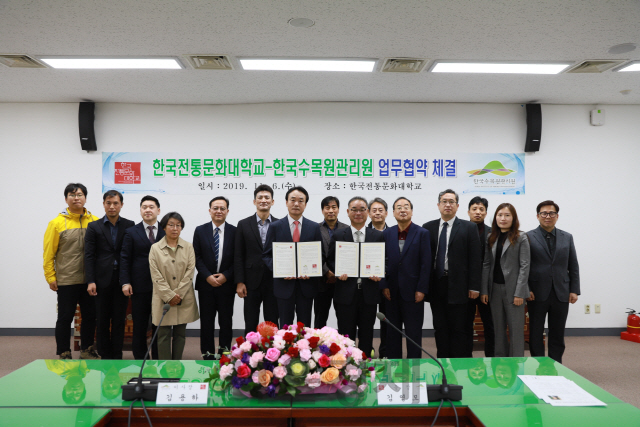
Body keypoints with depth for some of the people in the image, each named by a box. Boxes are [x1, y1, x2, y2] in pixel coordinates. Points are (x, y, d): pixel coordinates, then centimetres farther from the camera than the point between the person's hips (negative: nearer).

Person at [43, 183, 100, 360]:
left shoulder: (95, 222, 4)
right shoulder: (57, 223, -2)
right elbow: (48, 253, -3)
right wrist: (51, 277, -5)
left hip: (90, 280, 3)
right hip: (66, 280, -2)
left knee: (90, 316, 11)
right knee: (65, 317, 6)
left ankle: (87, 350, 27)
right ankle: (63, 353, 19)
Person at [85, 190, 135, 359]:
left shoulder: (129, 225, 4)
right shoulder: (94, 227, 4)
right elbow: (89, 255, 1)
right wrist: (90, 281, -8)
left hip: (122, 280, 0)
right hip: (102, 280, 0)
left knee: (119, 320, 6)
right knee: (102, 320, 7)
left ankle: (117, 356, 15)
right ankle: (104, 356, 18)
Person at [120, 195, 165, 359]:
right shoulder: (131, 232, 5)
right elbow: (125, 258, 2)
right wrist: (125, 282, -8)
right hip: (139, 287, 0)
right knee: (139, 326, 8)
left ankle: (158, 359, 18)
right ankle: (139, 358, 19)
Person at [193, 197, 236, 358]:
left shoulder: (234, 232, 1)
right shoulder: (200, 230, 4)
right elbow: (197, 257, 1)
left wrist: (226, 276, -11)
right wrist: (208, 276, -10)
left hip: (227, 283, 0)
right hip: (206, 283, 1)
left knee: (226, 320, 7)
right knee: (207, 320, 6)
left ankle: (224, 351, 19)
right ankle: (208, 354, 17)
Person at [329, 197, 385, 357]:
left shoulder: (378, 236, 7)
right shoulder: (338, 235, 4)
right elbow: (330, 260, 7)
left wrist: (379, 274, -10)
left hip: (369, 293, 1)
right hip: (346, 293, -1)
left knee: (366, 335, 11)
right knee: (346, 335, 5)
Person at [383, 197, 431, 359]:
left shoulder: (422, 233, -1)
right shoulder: (386, 233, 7)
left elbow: (426, 263, -5)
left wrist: (421, 289, -10)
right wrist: (384, 286, -2)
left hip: (413, 291, -3)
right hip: (392, 291, 3)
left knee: (414, 332, 6)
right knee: (392, 331, 11)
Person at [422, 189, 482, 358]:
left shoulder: (469, 228, 2)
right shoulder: (428, 228, 9)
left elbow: (475, 259, -2)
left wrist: (474, 287, -8)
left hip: (457, 286, -3)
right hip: (435, 286, 3)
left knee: (459, 329, 3)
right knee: (440, 328, 11)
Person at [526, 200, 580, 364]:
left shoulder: (567, 238, 10)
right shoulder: (528, 237, -2)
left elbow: (573, 266, 10)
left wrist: (574, 290, 3)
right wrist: (526, 289, -10)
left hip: (561, 294, 3)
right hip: (537, 294, -3)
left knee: (557, 334, 10)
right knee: (536, 333, 6)